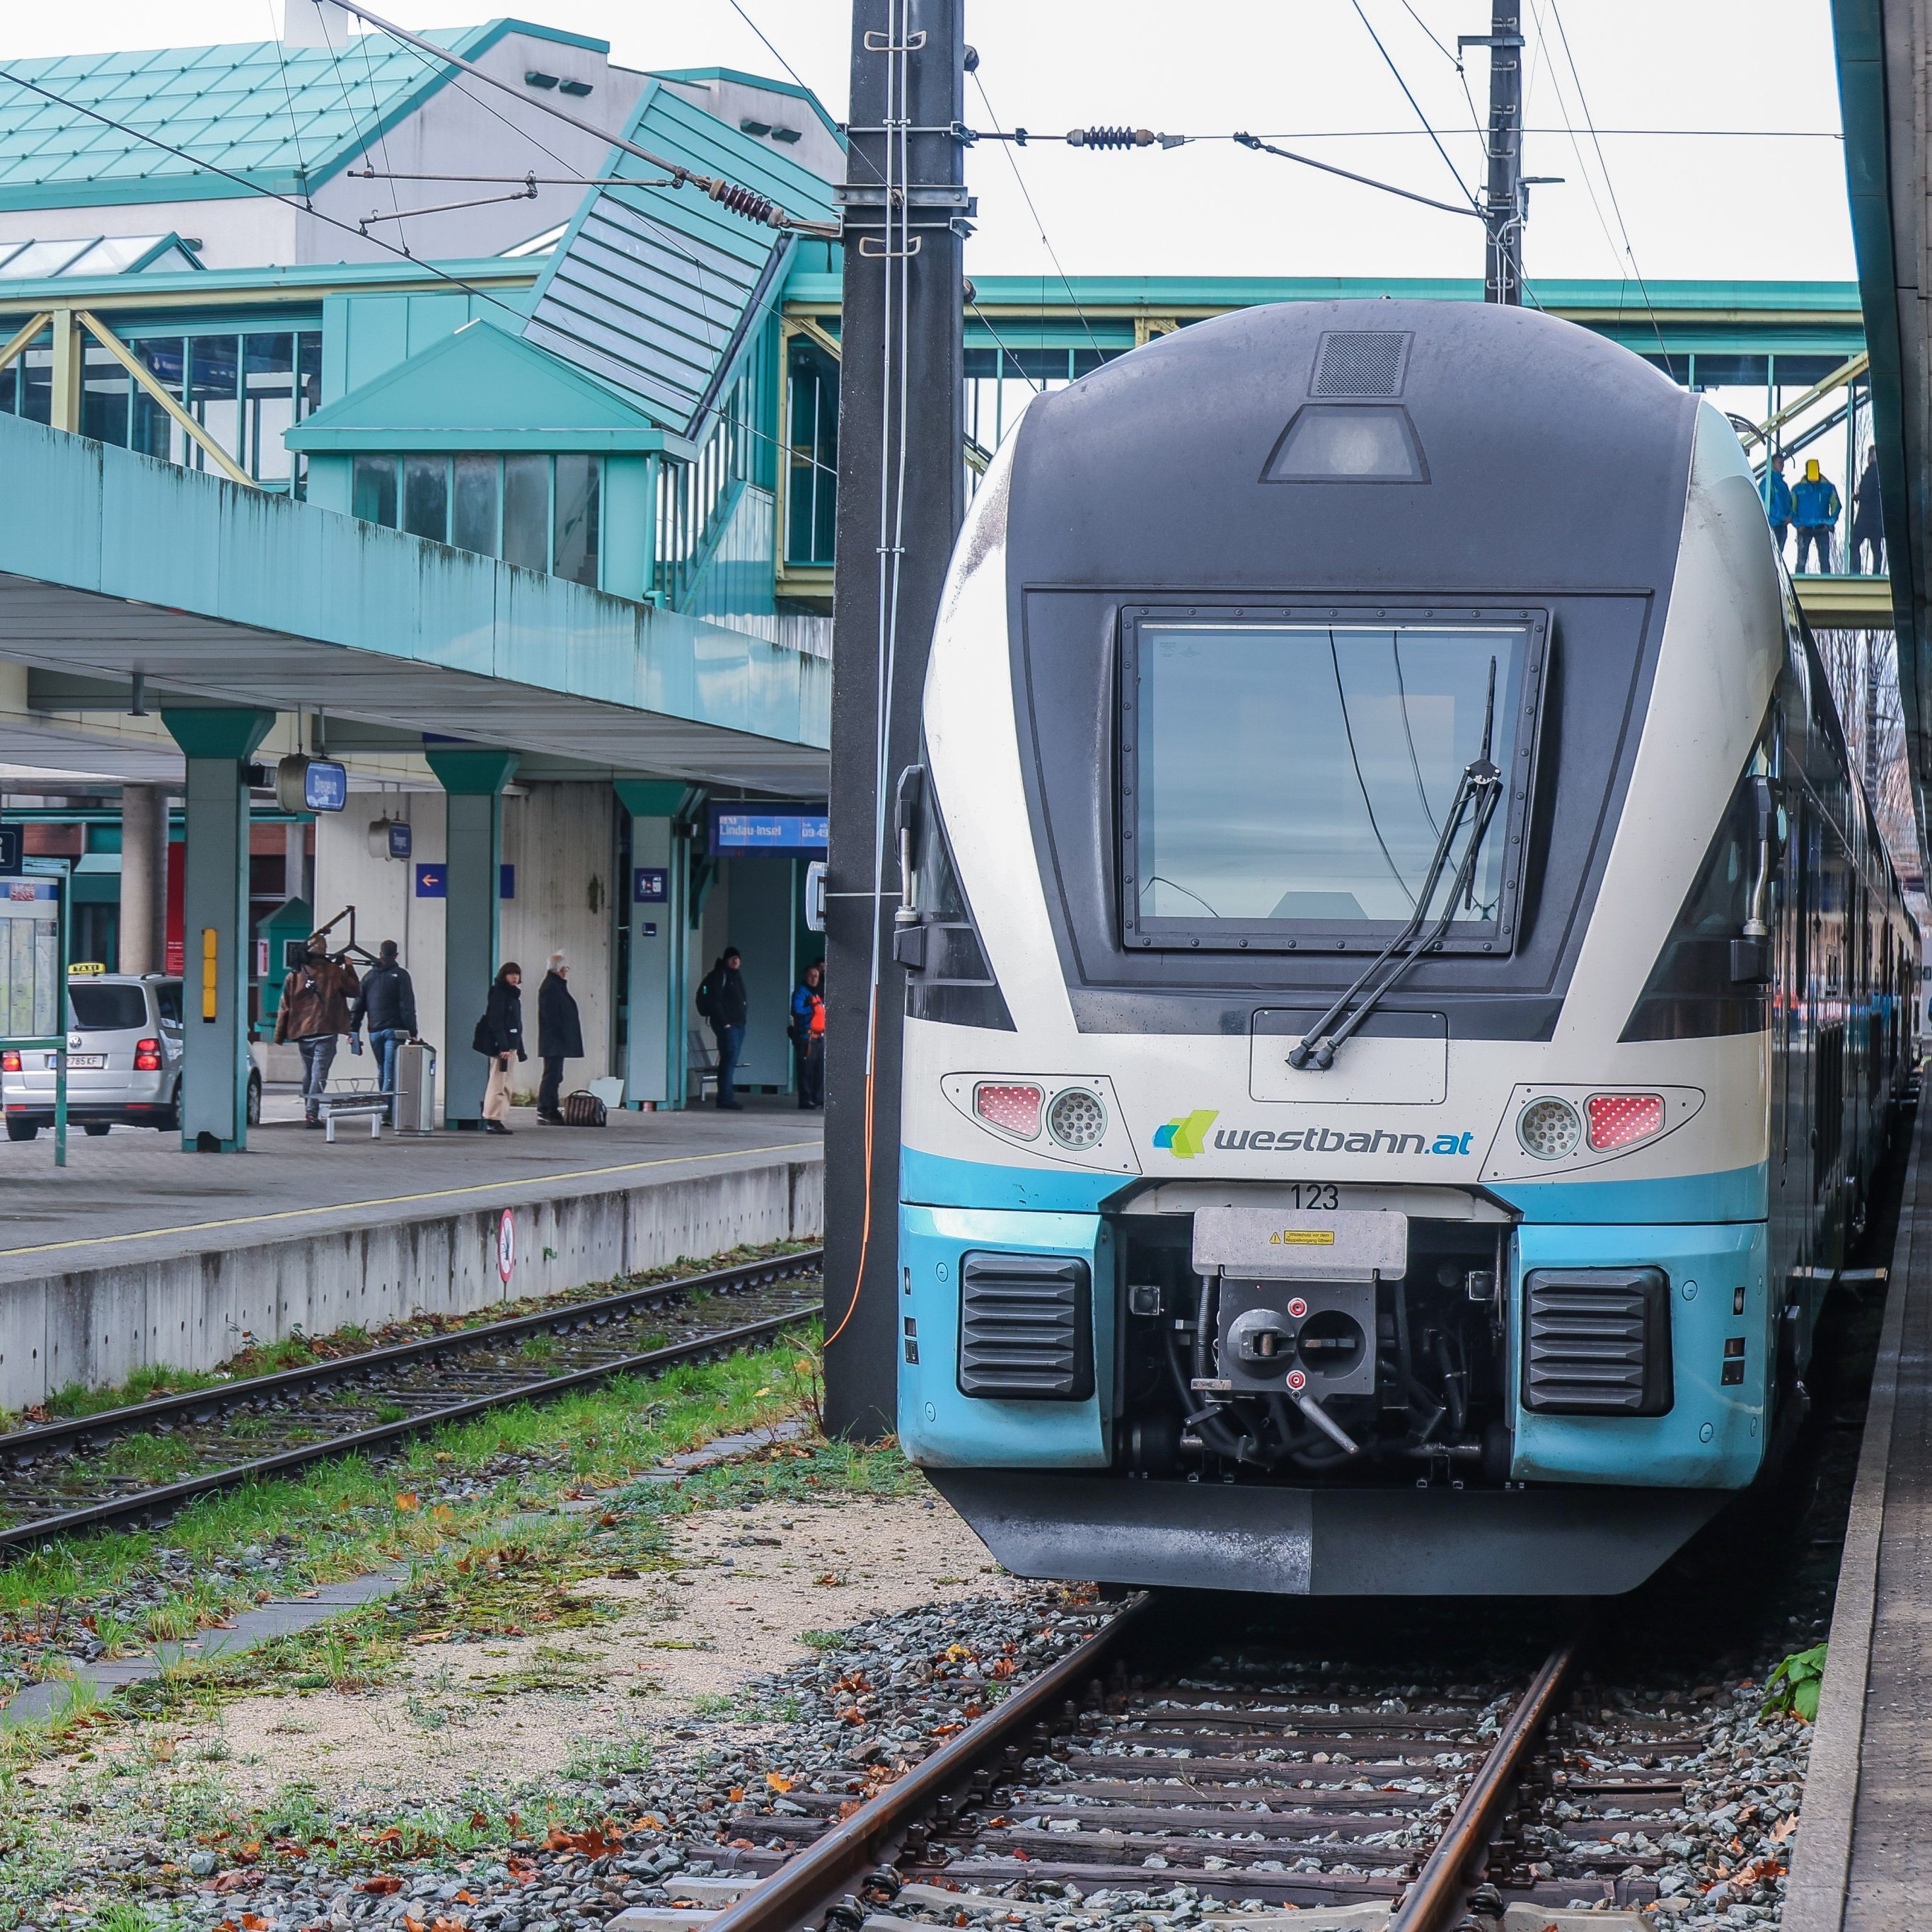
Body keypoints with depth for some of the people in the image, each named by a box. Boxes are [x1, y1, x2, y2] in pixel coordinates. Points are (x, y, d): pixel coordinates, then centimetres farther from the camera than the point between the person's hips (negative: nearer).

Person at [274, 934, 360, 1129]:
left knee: (308, 1074, 17)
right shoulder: (334, 972, -5)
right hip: (325, 1032, -4)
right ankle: (312, 1114, -16)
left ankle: (308, 1112, 23)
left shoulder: (294, 975, 5)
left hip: (302, 1033, 4)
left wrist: (280, 1036, 10)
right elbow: (353, 989, 7)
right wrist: (348, 968, 20)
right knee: (319, 1074, -6)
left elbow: (284, 1008, 6)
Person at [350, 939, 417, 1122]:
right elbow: (407, 1006, -7)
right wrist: (412, 1032, -7)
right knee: (391, 1072, -6)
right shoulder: (400, 975, -2)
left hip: (374, 1031, 4)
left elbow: (358, 1005, 10)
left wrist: (353, 1030, 12)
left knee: (383, 1071, 13)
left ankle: (385, 1112, 11)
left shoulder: (369, 976, 11)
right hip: (394, 1030, -4)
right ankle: (387, 1111, -16)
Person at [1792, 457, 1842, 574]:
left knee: (1824, 560, 0)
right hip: (1804, 528, 0)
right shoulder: (1798, 489, 3)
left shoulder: (1828, 487, 3)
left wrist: (1830, 524, -3)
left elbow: (1836, 506, 8)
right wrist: (1798, 524, -7)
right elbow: (1792, 507, 5)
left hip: (1822, 529, 0)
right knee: (1801, 559, -1)